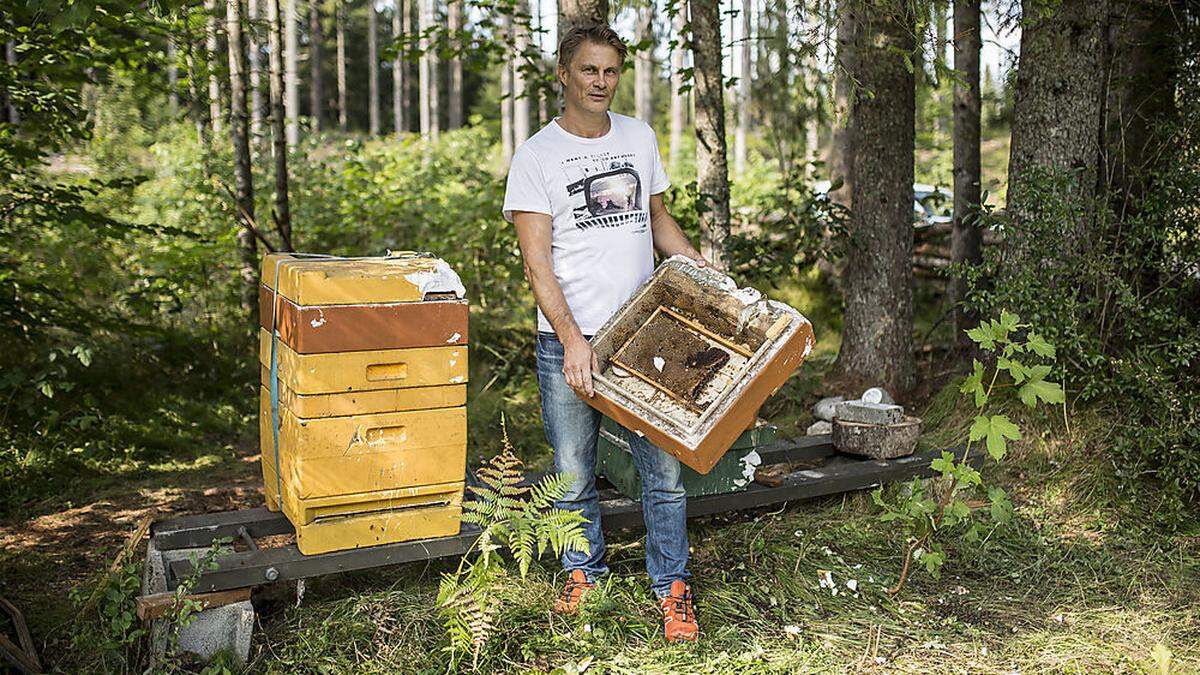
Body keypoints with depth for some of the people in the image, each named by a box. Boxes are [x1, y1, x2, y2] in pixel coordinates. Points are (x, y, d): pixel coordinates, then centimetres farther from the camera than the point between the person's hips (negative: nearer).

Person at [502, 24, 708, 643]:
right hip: (567, 340, -2)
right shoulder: (536, 156, -4)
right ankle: (583, 571, 31)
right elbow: (537, 261, -10)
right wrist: (572, 339, -20)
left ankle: (671, 585, 20)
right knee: (573, 474, 9)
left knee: (663, 466, 4)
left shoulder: (640, 138, 10)